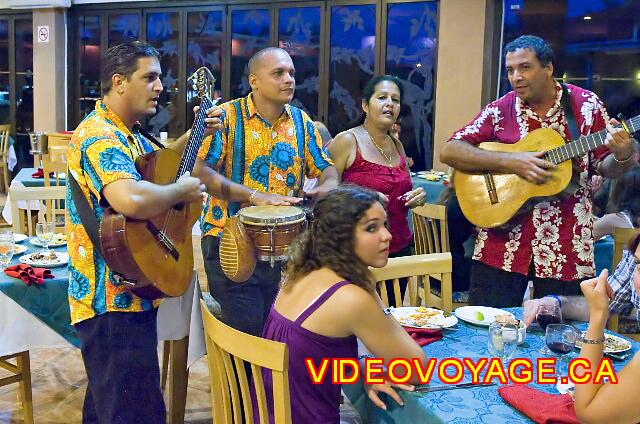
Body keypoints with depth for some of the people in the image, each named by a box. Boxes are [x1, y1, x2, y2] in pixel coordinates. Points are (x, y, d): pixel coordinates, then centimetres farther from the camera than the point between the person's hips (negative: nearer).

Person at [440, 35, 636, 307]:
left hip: (566, 250, 0)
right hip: (501, 246, 1)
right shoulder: (500, 110, 0)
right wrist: (509, 162, -18)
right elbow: (449, 152, -8)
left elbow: (606, 168, 6)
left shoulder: (587, 106, 0)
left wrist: (622, 156, -18)